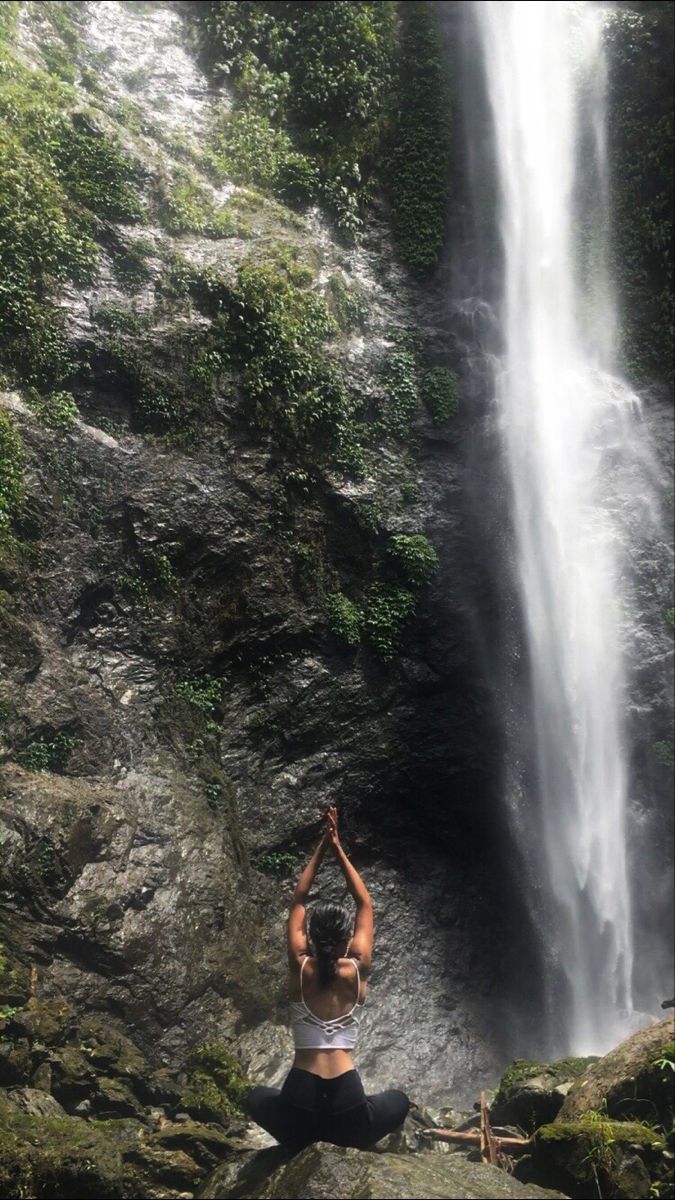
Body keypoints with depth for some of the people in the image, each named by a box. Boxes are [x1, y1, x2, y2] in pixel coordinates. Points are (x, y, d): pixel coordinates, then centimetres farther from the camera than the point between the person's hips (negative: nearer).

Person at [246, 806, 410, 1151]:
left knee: (257, 1098, 33)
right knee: (399, 1100, 31)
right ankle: (354, 1143, 14)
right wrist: (339, 849, 9)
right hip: (348, 1113, 0)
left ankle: (300, 1142, 16)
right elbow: (365, 905, 9)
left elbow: (298, 901, 9)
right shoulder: (357, 971, -3)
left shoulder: (300, 968, -3)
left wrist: (322, 847, 8)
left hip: (298, 1113, 0)